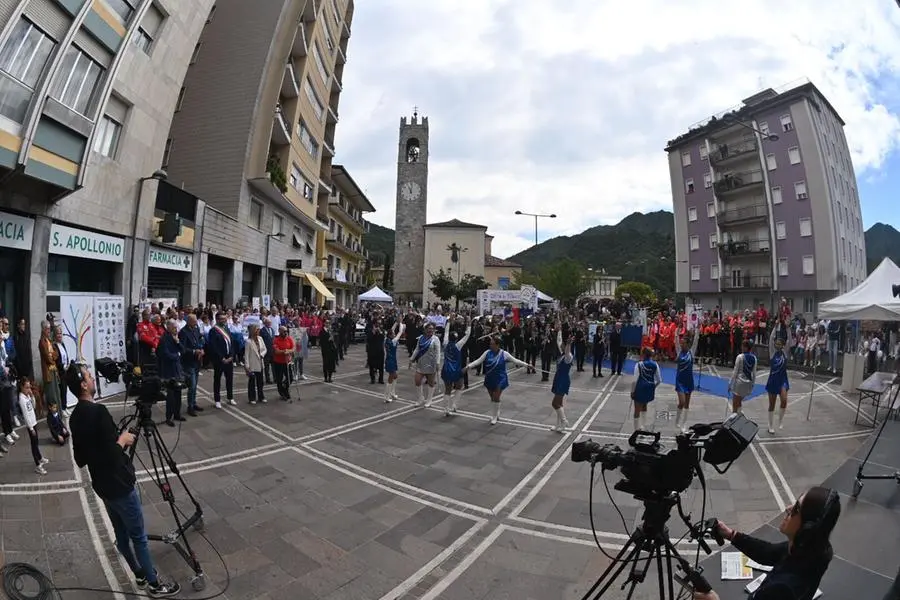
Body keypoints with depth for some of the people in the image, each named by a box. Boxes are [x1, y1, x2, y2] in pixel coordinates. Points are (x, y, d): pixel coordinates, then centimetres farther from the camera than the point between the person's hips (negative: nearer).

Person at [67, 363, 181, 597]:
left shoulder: (74, 417, 4)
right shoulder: (98, 412, -25)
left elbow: (80, 459, 10)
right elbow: (112, 453, -27)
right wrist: (122, 440, -9)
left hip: (102, 486, 9)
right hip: (120, 485, -9)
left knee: (121, 534, 20)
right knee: (138, 536, 4)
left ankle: (140, 576, 35)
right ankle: (155, 584, 17)